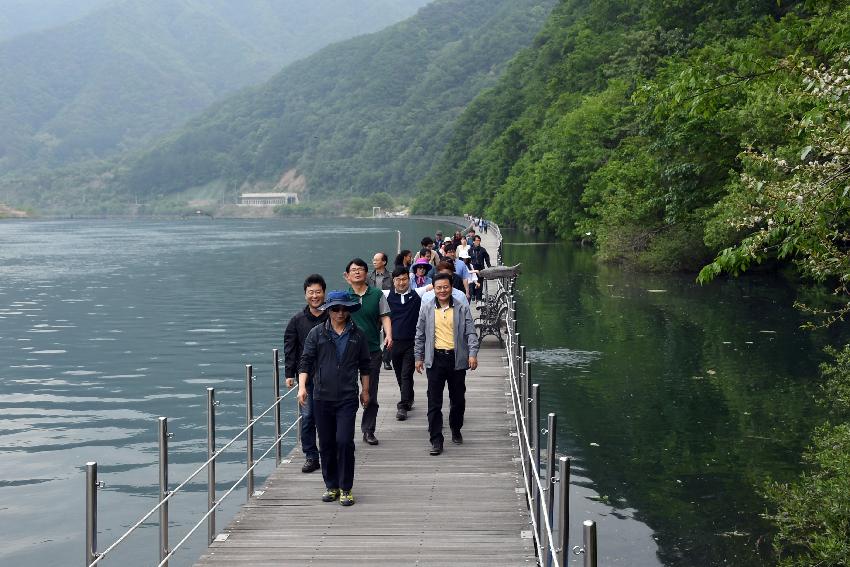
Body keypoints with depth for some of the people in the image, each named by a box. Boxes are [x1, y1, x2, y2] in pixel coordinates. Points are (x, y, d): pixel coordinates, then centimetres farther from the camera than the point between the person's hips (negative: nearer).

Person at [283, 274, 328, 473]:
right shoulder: (297, 320, 2)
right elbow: (289, 348, 4)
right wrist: (289, 374, -2)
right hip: (306, 376, 1)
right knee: (307, 417, 0)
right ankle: (311, 456, 9)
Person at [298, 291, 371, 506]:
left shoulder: (357, 335, 5)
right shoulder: (317, 333, 3)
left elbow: (364, 365, 14)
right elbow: (306, 361, 2)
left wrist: (365, 390, 16)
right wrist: (302, 386, -9)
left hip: (347, 397, -1)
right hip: (322, 397, 1)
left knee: (345, 441, -10)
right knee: (326, 443, 8)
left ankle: (345, 488, 2)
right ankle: (331, 486, 21)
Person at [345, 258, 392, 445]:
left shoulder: (377, 294, 4)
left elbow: (385, 317, 2)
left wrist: (388, 335, -15)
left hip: (372, 350, 1)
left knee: (371, 394, 7)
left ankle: (368, 430, 19)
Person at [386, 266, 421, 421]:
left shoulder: (416, 295, 0)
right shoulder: (388, 296, 2)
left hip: (412, 341, -2)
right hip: (394, 342, 2)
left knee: (406, 374, -7)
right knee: (400, 375, 14)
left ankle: (403, 406, -6)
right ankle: (409, 400, 32)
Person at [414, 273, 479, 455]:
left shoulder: (462, 309, 2)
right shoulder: (426, 309, 5)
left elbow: (471, 333, 0)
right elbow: (420, 335, 11)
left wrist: (472, 354, -12)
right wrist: (418, 357, 9)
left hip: (457, 359, 0)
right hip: (435, 359, 0)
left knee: (458, 399, 12)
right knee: (434, 402, -4)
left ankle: (456, 430, 35)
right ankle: (436, 441, 0)